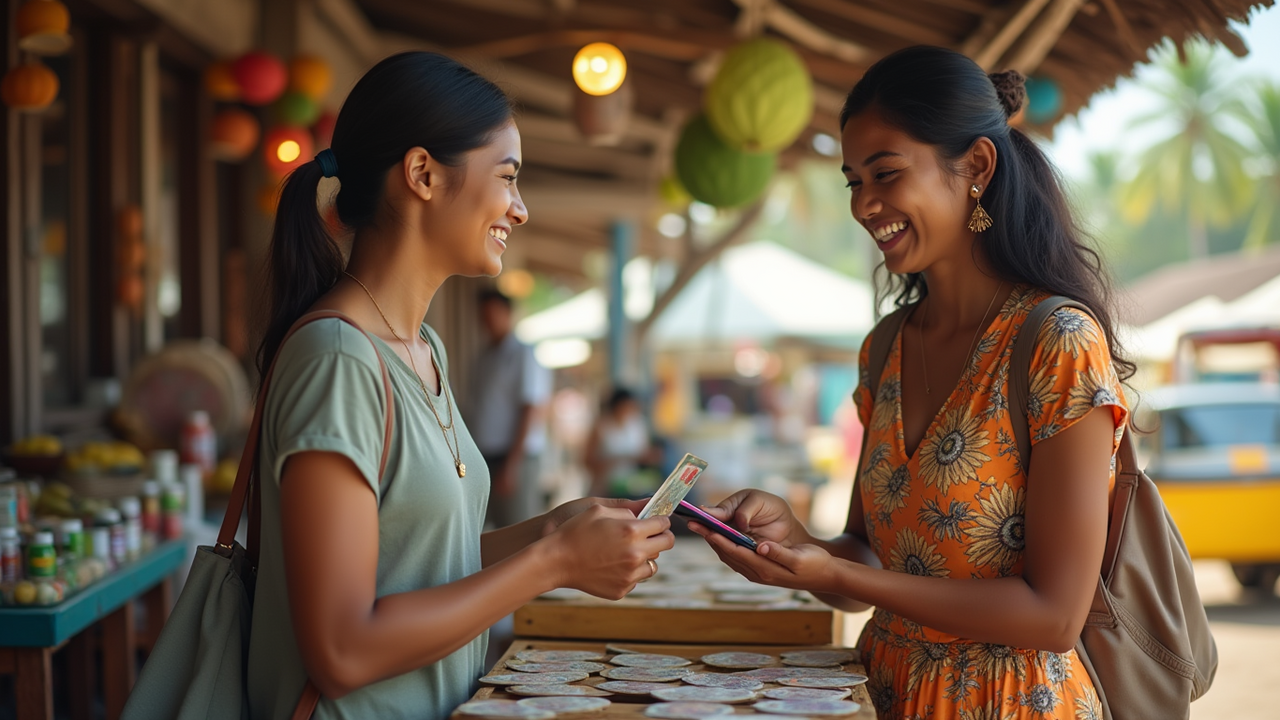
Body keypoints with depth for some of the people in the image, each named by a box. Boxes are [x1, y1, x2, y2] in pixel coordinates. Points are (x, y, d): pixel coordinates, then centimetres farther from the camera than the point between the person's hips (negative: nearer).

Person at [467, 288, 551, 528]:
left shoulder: (524, 355, -5)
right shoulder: (484, 358, 18)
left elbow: (531, 411, -12)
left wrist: (511, 465, -16)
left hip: (516, 456, -7)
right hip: (485, 458, 7)